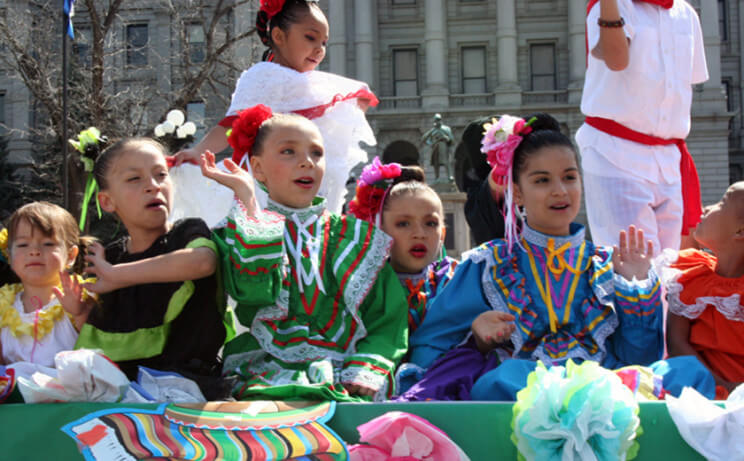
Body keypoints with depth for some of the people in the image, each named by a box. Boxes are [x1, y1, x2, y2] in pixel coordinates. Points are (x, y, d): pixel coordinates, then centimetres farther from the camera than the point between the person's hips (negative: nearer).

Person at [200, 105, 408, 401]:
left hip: (342, 375, 2)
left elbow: (388, 314, 9)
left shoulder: (355, 237, 17)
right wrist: (246, 194, -5)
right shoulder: (237, 233, 12)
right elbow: (254, 290, -11)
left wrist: (366, 371, -10)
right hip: (268, 377, -1)